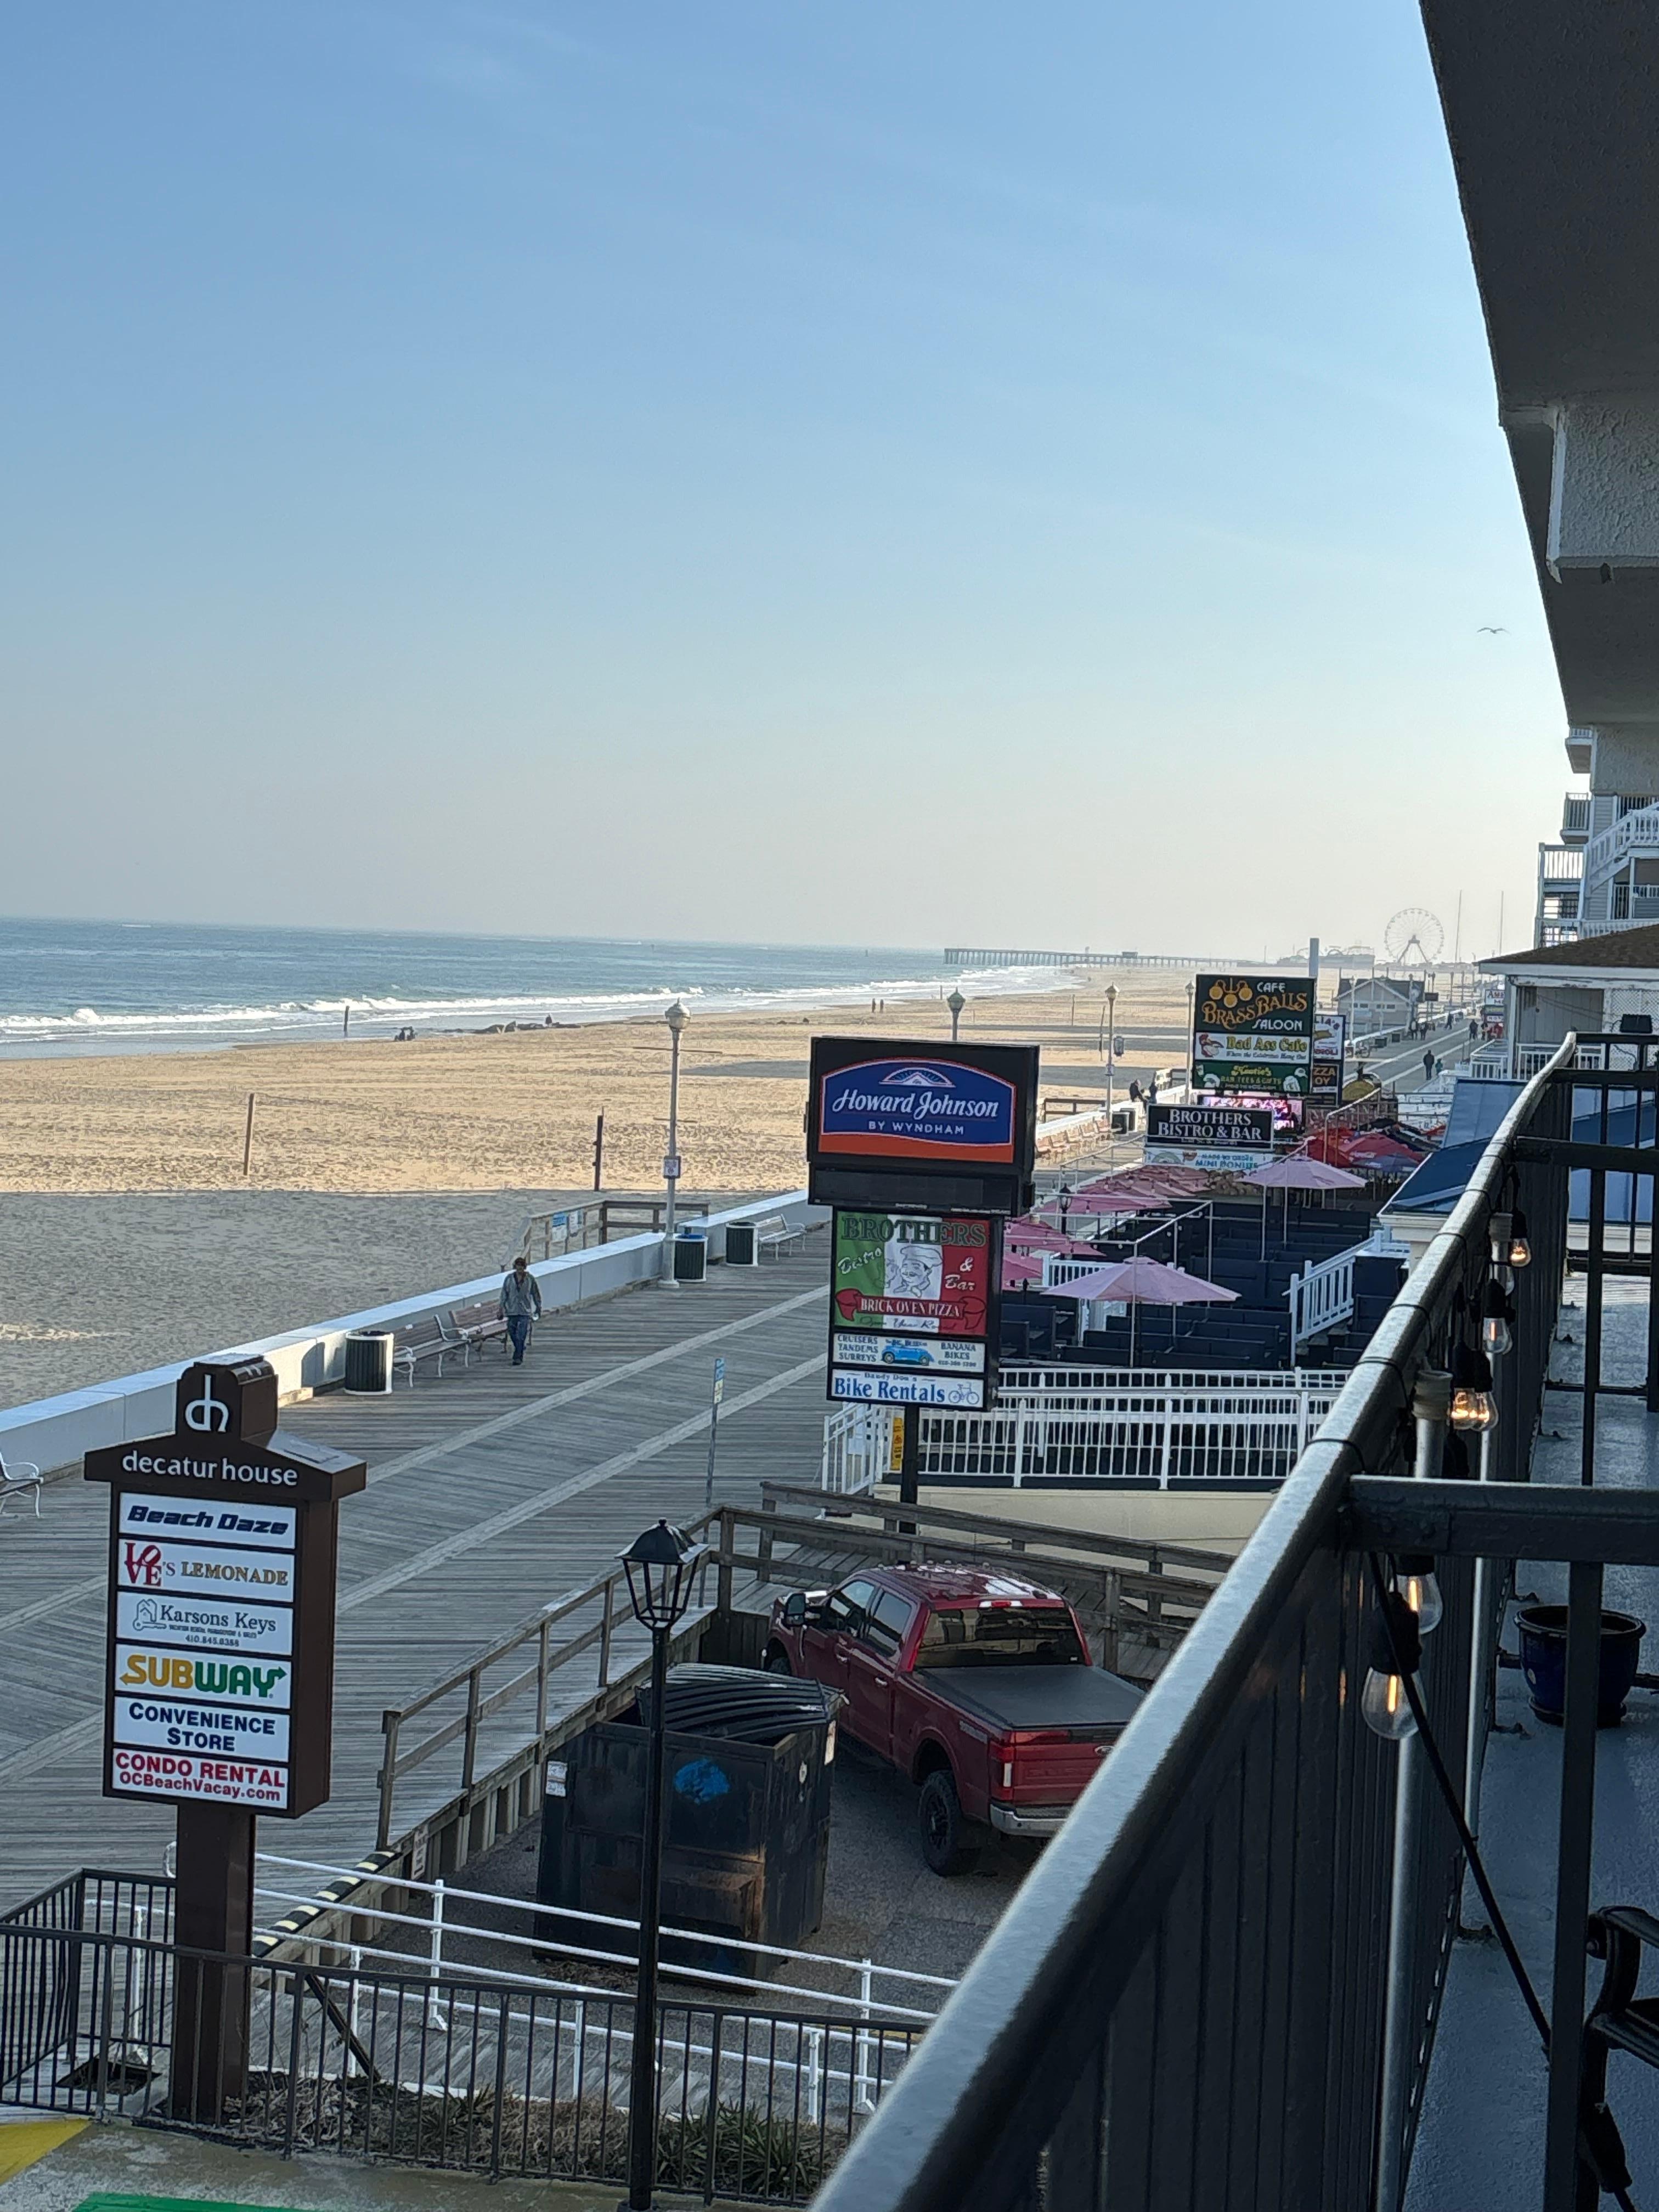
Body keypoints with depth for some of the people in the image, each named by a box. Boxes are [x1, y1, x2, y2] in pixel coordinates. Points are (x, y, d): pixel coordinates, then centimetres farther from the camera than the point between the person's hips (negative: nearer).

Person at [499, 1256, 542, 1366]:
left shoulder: (530, 1279, 1)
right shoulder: (509, 1279, 3)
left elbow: (536, 1294, 9)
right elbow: (504, 1294, 7)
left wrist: (538, 1308, 11)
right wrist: (501, 1309, 4)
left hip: (525, 1312, -2)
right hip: (512, 1311, 2)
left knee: (521, 1336, -10)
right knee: (512, 1335, 8)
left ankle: (518, 1357, -7)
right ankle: (519, 1352, 30)